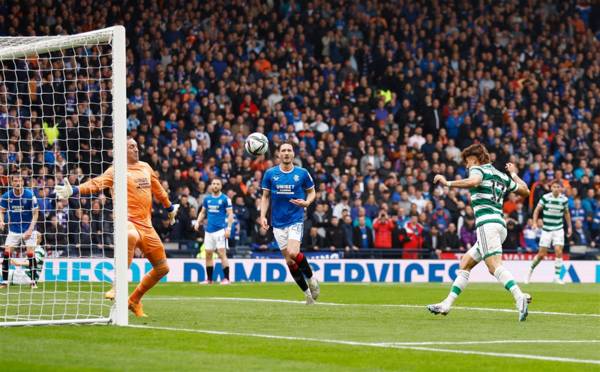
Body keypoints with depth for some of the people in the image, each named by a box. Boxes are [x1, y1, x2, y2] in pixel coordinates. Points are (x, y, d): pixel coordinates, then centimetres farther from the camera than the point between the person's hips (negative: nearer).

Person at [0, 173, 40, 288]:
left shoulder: (30, 195, -14)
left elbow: (35, 214, -8)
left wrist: (30, 230, -17)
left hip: (28, 229, -2)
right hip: (13, 230, 2)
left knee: (30, 254, -11)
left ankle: (33, 281, 1)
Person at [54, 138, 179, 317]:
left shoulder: (145, 167, 16)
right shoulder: (116, 171, -3)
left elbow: (157, 188, 32)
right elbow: (96, 184, -18)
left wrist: (170, 208, 43)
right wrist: (73, 191, -34)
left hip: (146, 225, 7)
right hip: (128, 220, -7)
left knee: (162, 268, 10)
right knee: (131, 236, -44)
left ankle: (134, 300, 29)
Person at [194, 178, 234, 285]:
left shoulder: (225, 199, -3)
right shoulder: (207, 199, 12)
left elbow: (230, 214, -5)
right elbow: (202, 212, 20)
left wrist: (228, 228, -15)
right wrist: (198, 222, 3)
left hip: (220, 230, -6)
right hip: (209, 230, 6)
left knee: (222, 253, -11)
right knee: (208, 255, 7)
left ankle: (226, 278, -8)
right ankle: (209, 279, 14)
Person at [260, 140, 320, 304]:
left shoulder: (302, 173, -1)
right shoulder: (270, 173, 2)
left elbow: (312, 192, 11)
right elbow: (265, 197, 10)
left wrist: (307, 202, -10)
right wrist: (263, 216, -3)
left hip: (296, 219, -3)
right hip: (278, 223, 3)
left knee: (293, 253, -24)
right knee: (289, 261, 2)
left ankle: (311, 278, 1)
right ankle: (307, 293, 14)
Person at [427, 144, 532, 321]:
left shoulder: (478, 169, 2)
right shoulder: (501, 176, 24)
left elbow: (473, 181, -23)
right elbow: (525, 191, 30)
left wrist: (447, 183, -16)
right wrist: (514, 174, 45)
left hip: (487, 223, -9)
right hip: (500, 225, 9)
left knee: (495, 266, -22)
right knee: (465, 263, 16)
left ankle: (520, 298, -40)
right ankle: (446, 304, 16)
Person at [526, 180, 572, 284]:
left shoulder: (564, 199, -2)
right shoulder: (545, 197, -7)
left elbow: (566, 213, 14)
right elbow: (537, 210, 0)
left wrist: (569, 227, 14)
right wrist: (535, 222, -13)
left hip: (558, 230, 1)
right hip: (546, 229, -1)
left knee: (558, 252, -15)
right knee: (541, 254, -1)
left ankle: (557, 276, -5)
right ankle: (531, 270, 25)